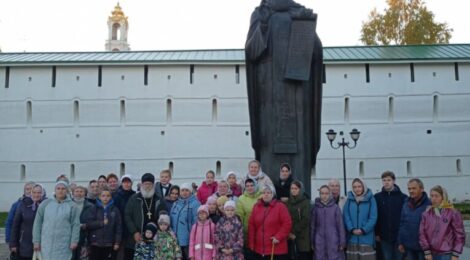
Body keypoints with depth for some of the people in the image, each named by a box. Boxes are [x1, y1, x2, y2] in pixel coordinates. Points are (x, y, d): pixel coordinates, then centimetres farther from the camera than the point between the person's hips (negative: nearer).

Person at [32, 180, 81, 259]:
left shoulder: (72, 206, 2)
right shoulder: (45, 204, 7)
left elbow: (75, 225, -1)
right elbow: (37, 223, 8)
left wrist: (74, 241, -8)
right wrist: (36, 241, 4)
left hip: (63, 245, -2)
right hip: (47, 244, 2)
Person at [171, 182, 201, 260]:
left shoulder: (195, 204, -9)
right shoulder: (176, 204, 12)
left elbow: (197, 221, -13)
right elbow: (171, 220, 18)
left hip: (189, 240, -6)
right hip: (176, 240, 6)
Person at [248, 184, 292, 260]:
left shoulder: (280, 206, -5)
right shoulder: (256, 206, 8)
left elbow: (287, 224, -9)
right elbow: (251, 225, 9)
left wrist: (278, 237, -16)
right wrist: (251, 244, 5)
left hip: (276, 249, -4)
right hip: (259, 249, 4)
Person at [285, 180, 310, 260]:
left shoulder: (306, 202, 0)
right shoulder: (288, 203, 13)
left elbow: (305, 220, -8)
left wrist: (294, 232, -10)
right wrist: (288, 232, -5)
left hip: (302, 237, -3)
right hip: (290, 237, 4)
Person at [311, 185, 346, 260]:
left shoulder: (335, 207, -2)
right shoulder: (316, 208, 3)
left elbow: (340, 225, 0)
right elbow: (312, 226, 8)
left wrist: (342, 242, -2)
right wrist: (312, 242, 8)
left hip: (333, 242, -1)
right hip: (319, 243, 2)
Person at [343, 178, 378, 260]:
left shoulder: (370, 199, -2)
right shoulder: (349, 200, 5)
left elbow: (373, 218, -5)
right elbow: (346, 216, 2)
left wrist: (363, 230, -14)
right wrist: (352, 229, -11)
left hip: (367, 238, -2)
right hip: (352, 237, 2)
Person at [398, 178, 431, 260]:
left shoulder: (428, 204, -13)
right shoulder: (406, 204, 6)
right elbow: (402, 224, 10)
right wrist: (401, 242, 9)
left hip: (423, 246, -5)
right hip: (409, 246, 5)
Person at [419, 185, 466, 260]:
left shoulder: (453, 213, -6)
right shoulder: (426, 214, 3)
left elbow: (460, 235, -5)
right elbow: (422, 233, 3)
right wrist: (427, 252, -2)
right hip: (432, 254, 4)